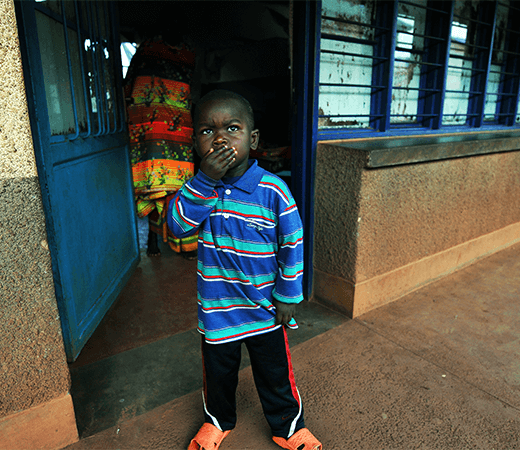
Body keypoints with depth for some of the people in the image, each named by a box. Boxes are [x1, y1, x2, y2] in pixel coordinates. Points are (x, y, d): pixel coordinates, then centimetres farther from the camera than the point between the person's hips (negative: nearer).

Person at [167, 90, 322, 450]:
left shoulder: (273, 190, -18)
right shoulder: (199, 187, -8)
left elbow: (293, 244, -10)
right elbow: (178, 225, -22)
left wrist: (288, 296, -6)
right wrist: (206, 180, -33)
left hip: (265, 308, -2)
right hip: (217, 306, 2)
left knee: (275, 373, 19)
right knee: (218, 372, 24)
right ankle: (217, 420, 55)